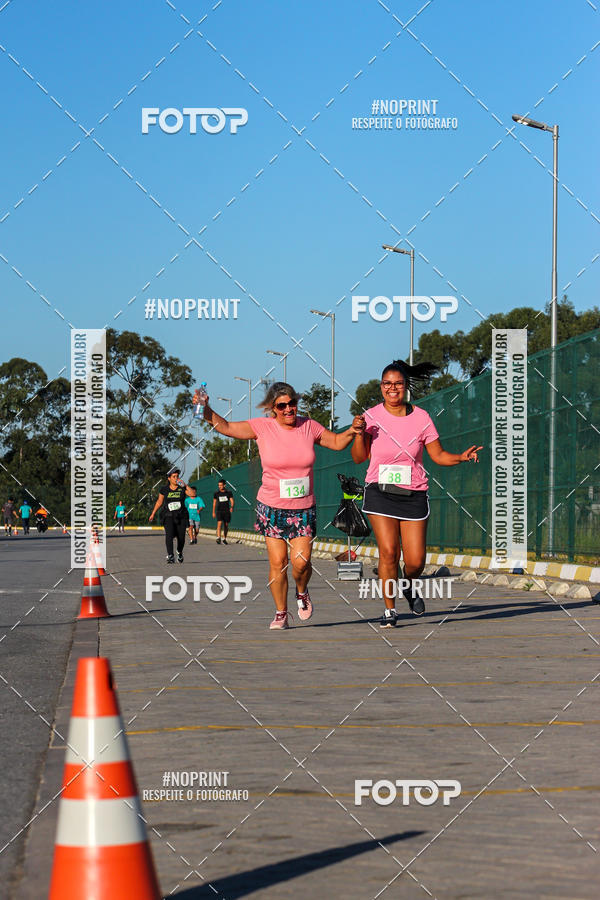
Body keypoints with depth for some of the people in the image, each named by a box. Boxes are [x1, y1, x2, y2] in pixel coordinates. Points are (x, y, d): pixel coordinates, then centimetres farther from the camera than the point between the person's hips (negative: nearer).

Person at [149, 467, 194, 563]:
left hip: (181, 516, 1)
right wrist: (153, 513, 14)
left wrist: (185, 485, -16)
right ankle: (170, 556, -25)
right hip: (168, 516, -1)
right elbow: (159, 501, 14)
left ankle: (179, 552, 34)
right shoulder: (164, 489, 5)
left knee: (181, 537, 3)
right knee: (169, 535, -21)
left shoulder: (182, 488, 2)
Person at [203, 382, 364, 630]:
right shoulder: (262, 428, -5)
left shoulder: (308, 426, 2)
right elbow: (225, 427, -6)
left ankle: (302, 592, 22)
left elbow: (336, 442, 16)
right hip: (272, 507, -1)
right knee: (278, 563, -5)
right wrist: (206, 409, -22)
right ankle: (281, 614, 9)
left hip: (304, 509, 1)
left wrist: (352, 431, -3)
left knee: (301, 561, -10)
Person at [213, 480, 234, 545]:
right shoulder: (216, 493, 4)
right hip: (219, 511, -1)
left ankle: (224, 539, 23)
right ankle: (218, 538, -28)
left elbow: (232, 501, -4)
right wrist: (213, 512, 10)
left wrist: (232, 507, -25)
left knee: (226, 525, 7)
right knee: (219, 523, -19)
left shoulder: (229, 493, 1)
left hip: (227, 511, 1)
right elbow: (214, 503, 11)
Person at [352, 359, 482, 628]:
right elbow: (359, 457, 4)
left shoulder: (421, 418, 0)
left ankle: (409, 586, 31)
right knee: (388, 552, -12)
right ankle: (389, 609, 3)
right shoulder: (371, 416, 0)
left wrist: (462, 457, -14)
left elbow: (438, 455, 4)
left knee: (415, 561, -4)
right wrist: (359, 433, -14)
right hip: (380, 493, -1)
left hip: (413, 495, 1)